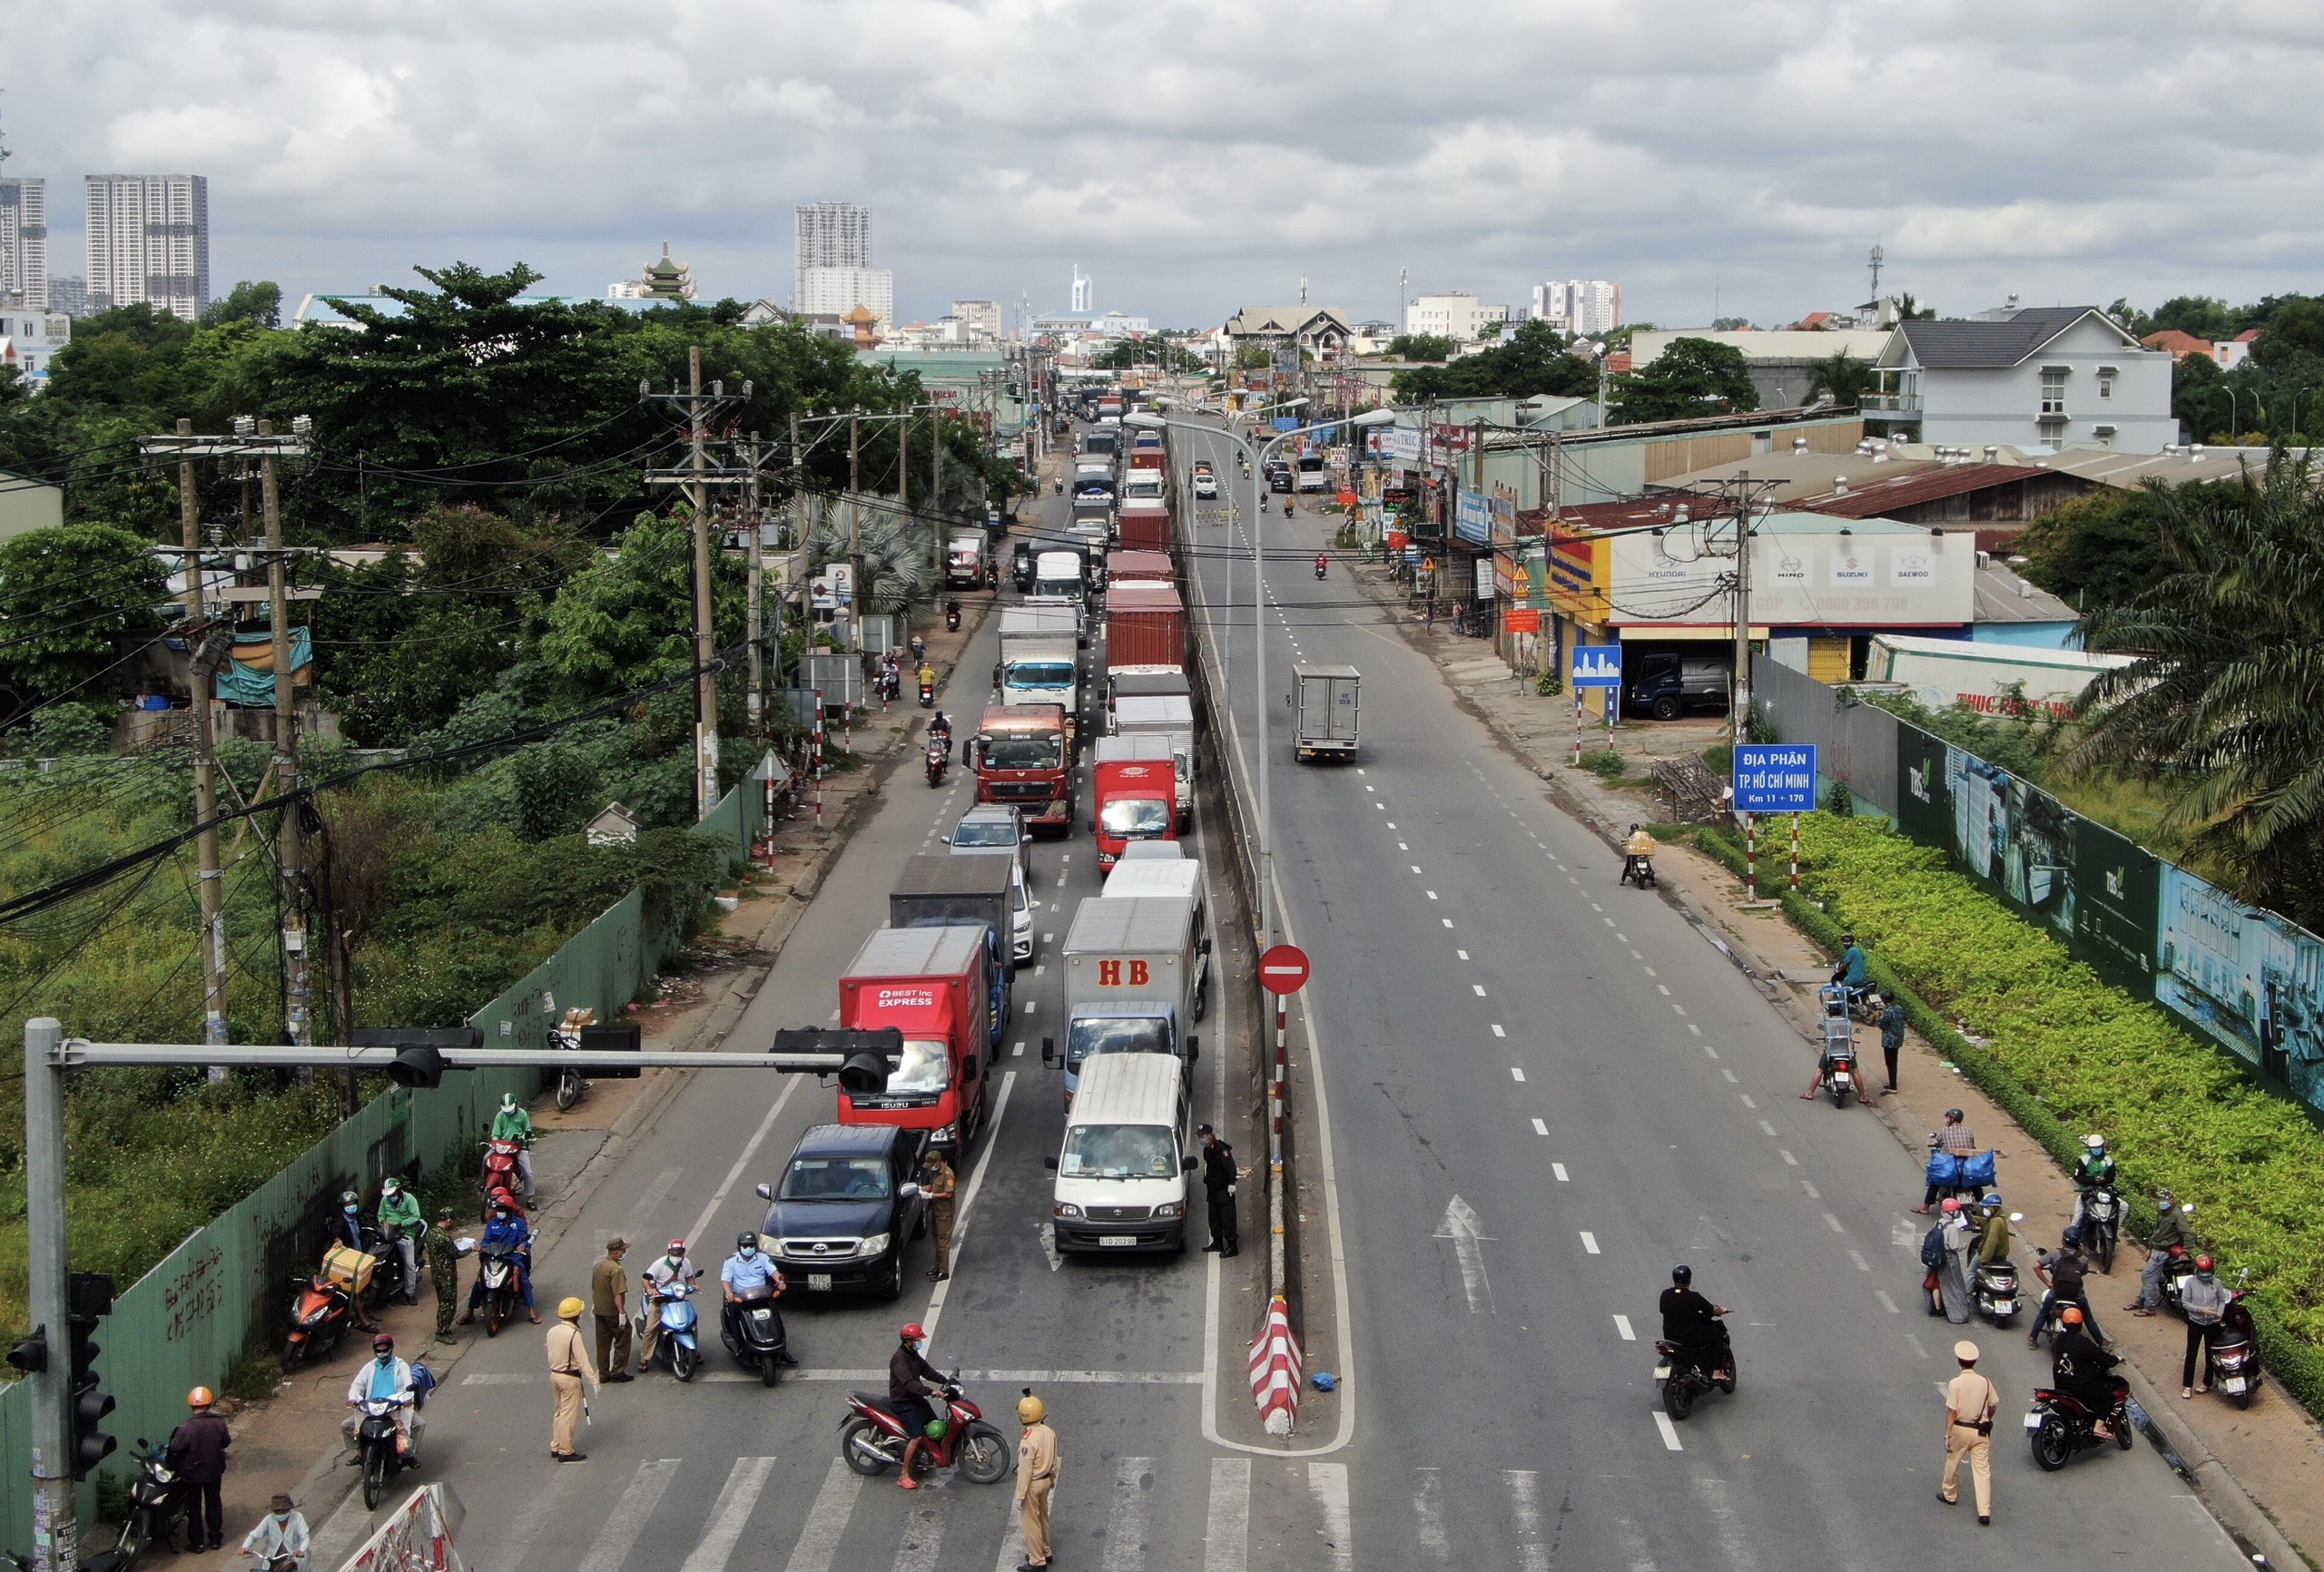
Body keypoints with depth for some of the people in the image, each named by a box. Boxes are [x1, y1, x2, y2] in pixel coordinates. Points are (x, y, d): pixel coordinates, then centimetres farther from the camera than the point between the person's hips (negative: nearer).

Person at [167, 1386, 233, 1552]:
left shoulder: (186, 1428, -24)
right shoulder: (218, 1423, -14)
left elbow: (174, 1448, -18)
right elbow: (226, 1442, 0)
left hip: (192, 1472, -3)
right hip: (214, 1470, 3)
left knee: (194, 1507, 12)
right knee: (214, 1503, 19)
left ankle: (197, 1543, 16)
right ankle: (215, 1539, 26)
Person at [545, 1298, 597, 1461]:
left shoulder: (552, 1331, 2)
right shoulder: (574, 1335, -22)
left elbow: (551, 1356, 11)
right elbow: (583, 1361, -21)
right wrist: (593, 1381, -17)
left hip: (555, 1374, 8)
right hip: (570, 1378, -8)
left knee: (559, 1412, 19)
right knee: (569, 1415, 0)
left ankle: (555, 1447, 26)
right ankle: (566, 1452, 5)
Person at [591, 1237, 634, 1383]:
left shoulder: (597, 1266, 6)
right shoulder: (616, 1269, -22)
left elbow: (593, 1289, 17)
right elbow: (618, 1294, -26)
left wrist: (594, 1305, 28)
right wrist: (622, 1313, -24)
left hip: (599, 1310, 8)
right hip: (613, 1312, -8)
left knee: (603, 1343, 14)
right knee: (622, 1339, 5)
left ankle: (603, 1373, 19)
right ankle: (617, 1371, 5)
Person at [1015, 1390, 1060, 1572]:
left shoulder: (1027, 1441, -30)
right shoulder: (1049, 1432, -6)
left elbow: (1025, 1471, -24)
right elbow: (1054, 1460, 7)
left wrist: (1020, 1496, -15)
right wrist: (1053, 1480, 21)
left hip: (1032, 1484, -8)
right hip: (1045, 1480, 8)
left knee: (1030, 1522, 7)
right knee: (1042, 1517, 23)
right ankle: (1045, 1552, 38)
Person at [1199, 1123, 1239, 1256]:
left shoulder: (1221, 1150, -18)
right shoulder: (1206, 1150, 11)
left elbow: (1231, 1167, -22)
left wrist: (1231, 1183, -27)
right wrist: (1206, 1182, 22)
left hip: (1224, 1190, -10)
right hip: (1212, 1189, 10)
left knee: (1227, 1217, -7)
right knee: (1214, 1217, 17)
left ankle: (1232, 1246, -6)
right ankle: (1217, 1243, 30)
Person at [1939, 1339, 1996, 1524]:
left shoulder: (1955, 1383, -16)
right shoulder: (1985, 1382, -5)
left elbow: (1951, 1412, -15)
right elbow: (1993, 1406, 6)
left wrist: (1948, 1435, -9)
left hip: (1960, 1429, -3)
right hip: (1980, 1431, 3)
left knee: (1953, 1463, 21)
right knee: (1982, 1469, 3)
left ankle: (1949, 1495, 40)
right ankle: (1984, 1512, -3)